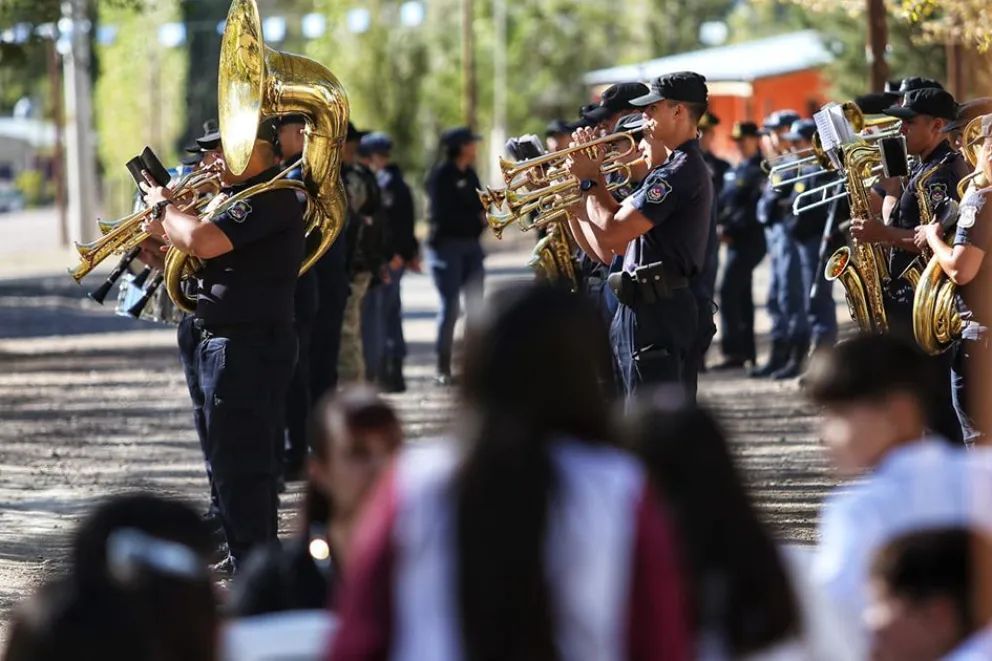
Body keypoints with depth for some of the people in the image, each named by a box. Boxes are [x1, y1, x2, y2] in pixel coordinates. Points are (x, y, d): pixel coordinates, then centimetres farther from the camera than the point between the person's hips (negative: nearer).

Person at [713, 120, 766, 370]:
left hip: (750, 241, -9)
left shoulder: (760, 171, -10)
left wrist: (731, 228, -18)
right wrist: (722, 225, 0)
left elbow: (755, 208, -18)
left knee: (728, 292, -14)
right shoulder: (735, 170, 18)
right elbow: (725, 202, 18)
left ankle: (733, 351, -13)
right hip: (735, 241, 9)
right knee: (741, 295, 11)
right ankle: (746, 351, 17)